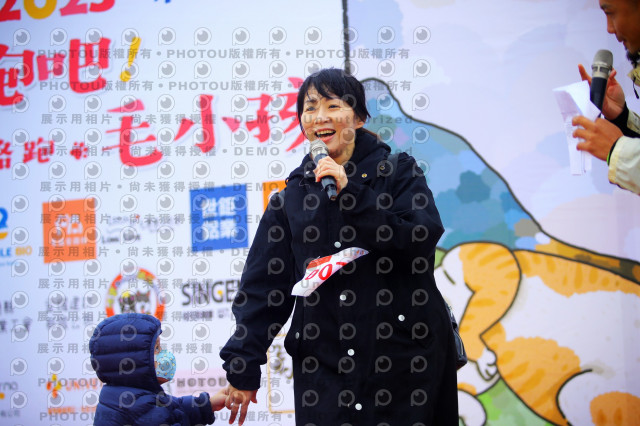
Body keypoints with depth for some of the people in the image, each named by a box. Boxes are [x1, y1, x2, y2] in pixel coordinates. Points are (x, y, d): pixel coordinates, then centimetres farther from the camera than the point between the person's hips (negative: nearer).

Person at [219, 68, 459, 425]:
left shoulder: (398, 172, 2)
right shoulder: (294, 194, 10)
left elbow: (422, 239, -14)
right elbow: (264, 282, 8)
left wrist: (351, 192, -16)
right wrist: (243, 367, 4)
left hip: (401, 357, -2)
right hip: (323, 365, 2)